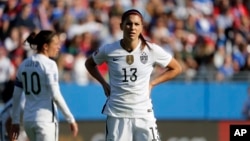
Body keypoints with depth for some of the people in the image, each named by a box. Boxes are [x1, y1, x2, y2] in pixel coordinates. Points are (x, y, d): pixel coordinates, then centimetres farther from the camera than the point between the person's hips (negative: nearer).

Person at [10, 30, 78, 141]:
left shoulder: (24, 64, 11)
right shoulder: (49, 64, -9)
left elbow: (16, 96, 12)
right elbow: (55, 95, -15)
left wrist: (15, 122, 17)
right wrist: (71, 120, -10)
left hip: (28, 119, 7)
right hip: (46, 119, -7)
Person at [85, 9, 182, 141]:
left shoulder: (152, 50, -6)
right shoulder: (109, 50, -4)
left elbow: (176, 68, 8)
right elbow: (89, 63, 17)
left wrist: (152, 83, 2)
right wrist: (104, 84, 6)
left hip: (143, 113, 0)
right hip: (116, 114, 0)